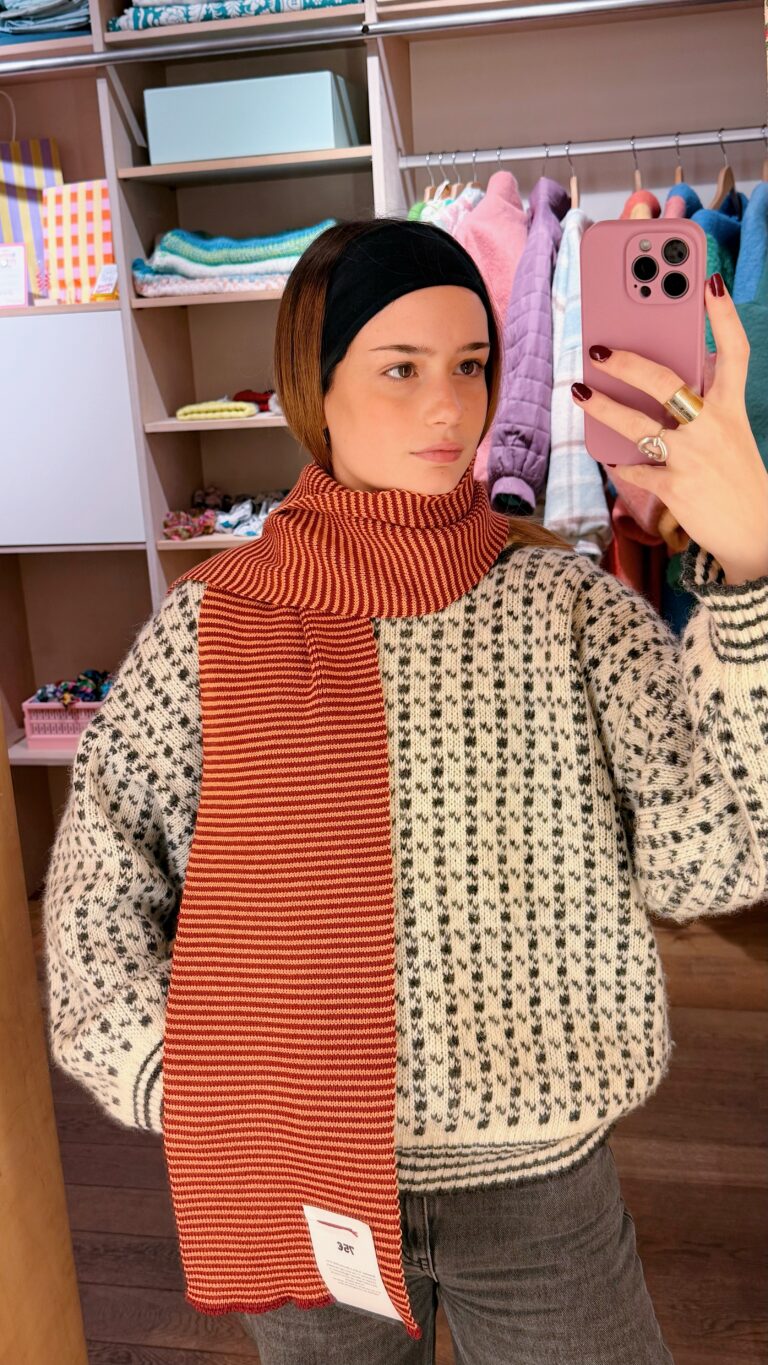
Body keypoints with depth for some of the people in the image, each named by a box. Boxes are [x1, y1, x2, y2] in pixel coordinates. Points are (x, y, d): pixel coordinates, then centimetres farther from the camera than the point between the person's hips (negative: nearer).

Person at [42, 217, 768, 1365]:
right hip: (301, 1179, 1)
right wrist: (199, 1097, -10)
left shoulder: (564, 603, -8)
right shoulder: (214, 623, -8)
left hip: (535, 1173, 0)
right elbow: (96, 892, -1)